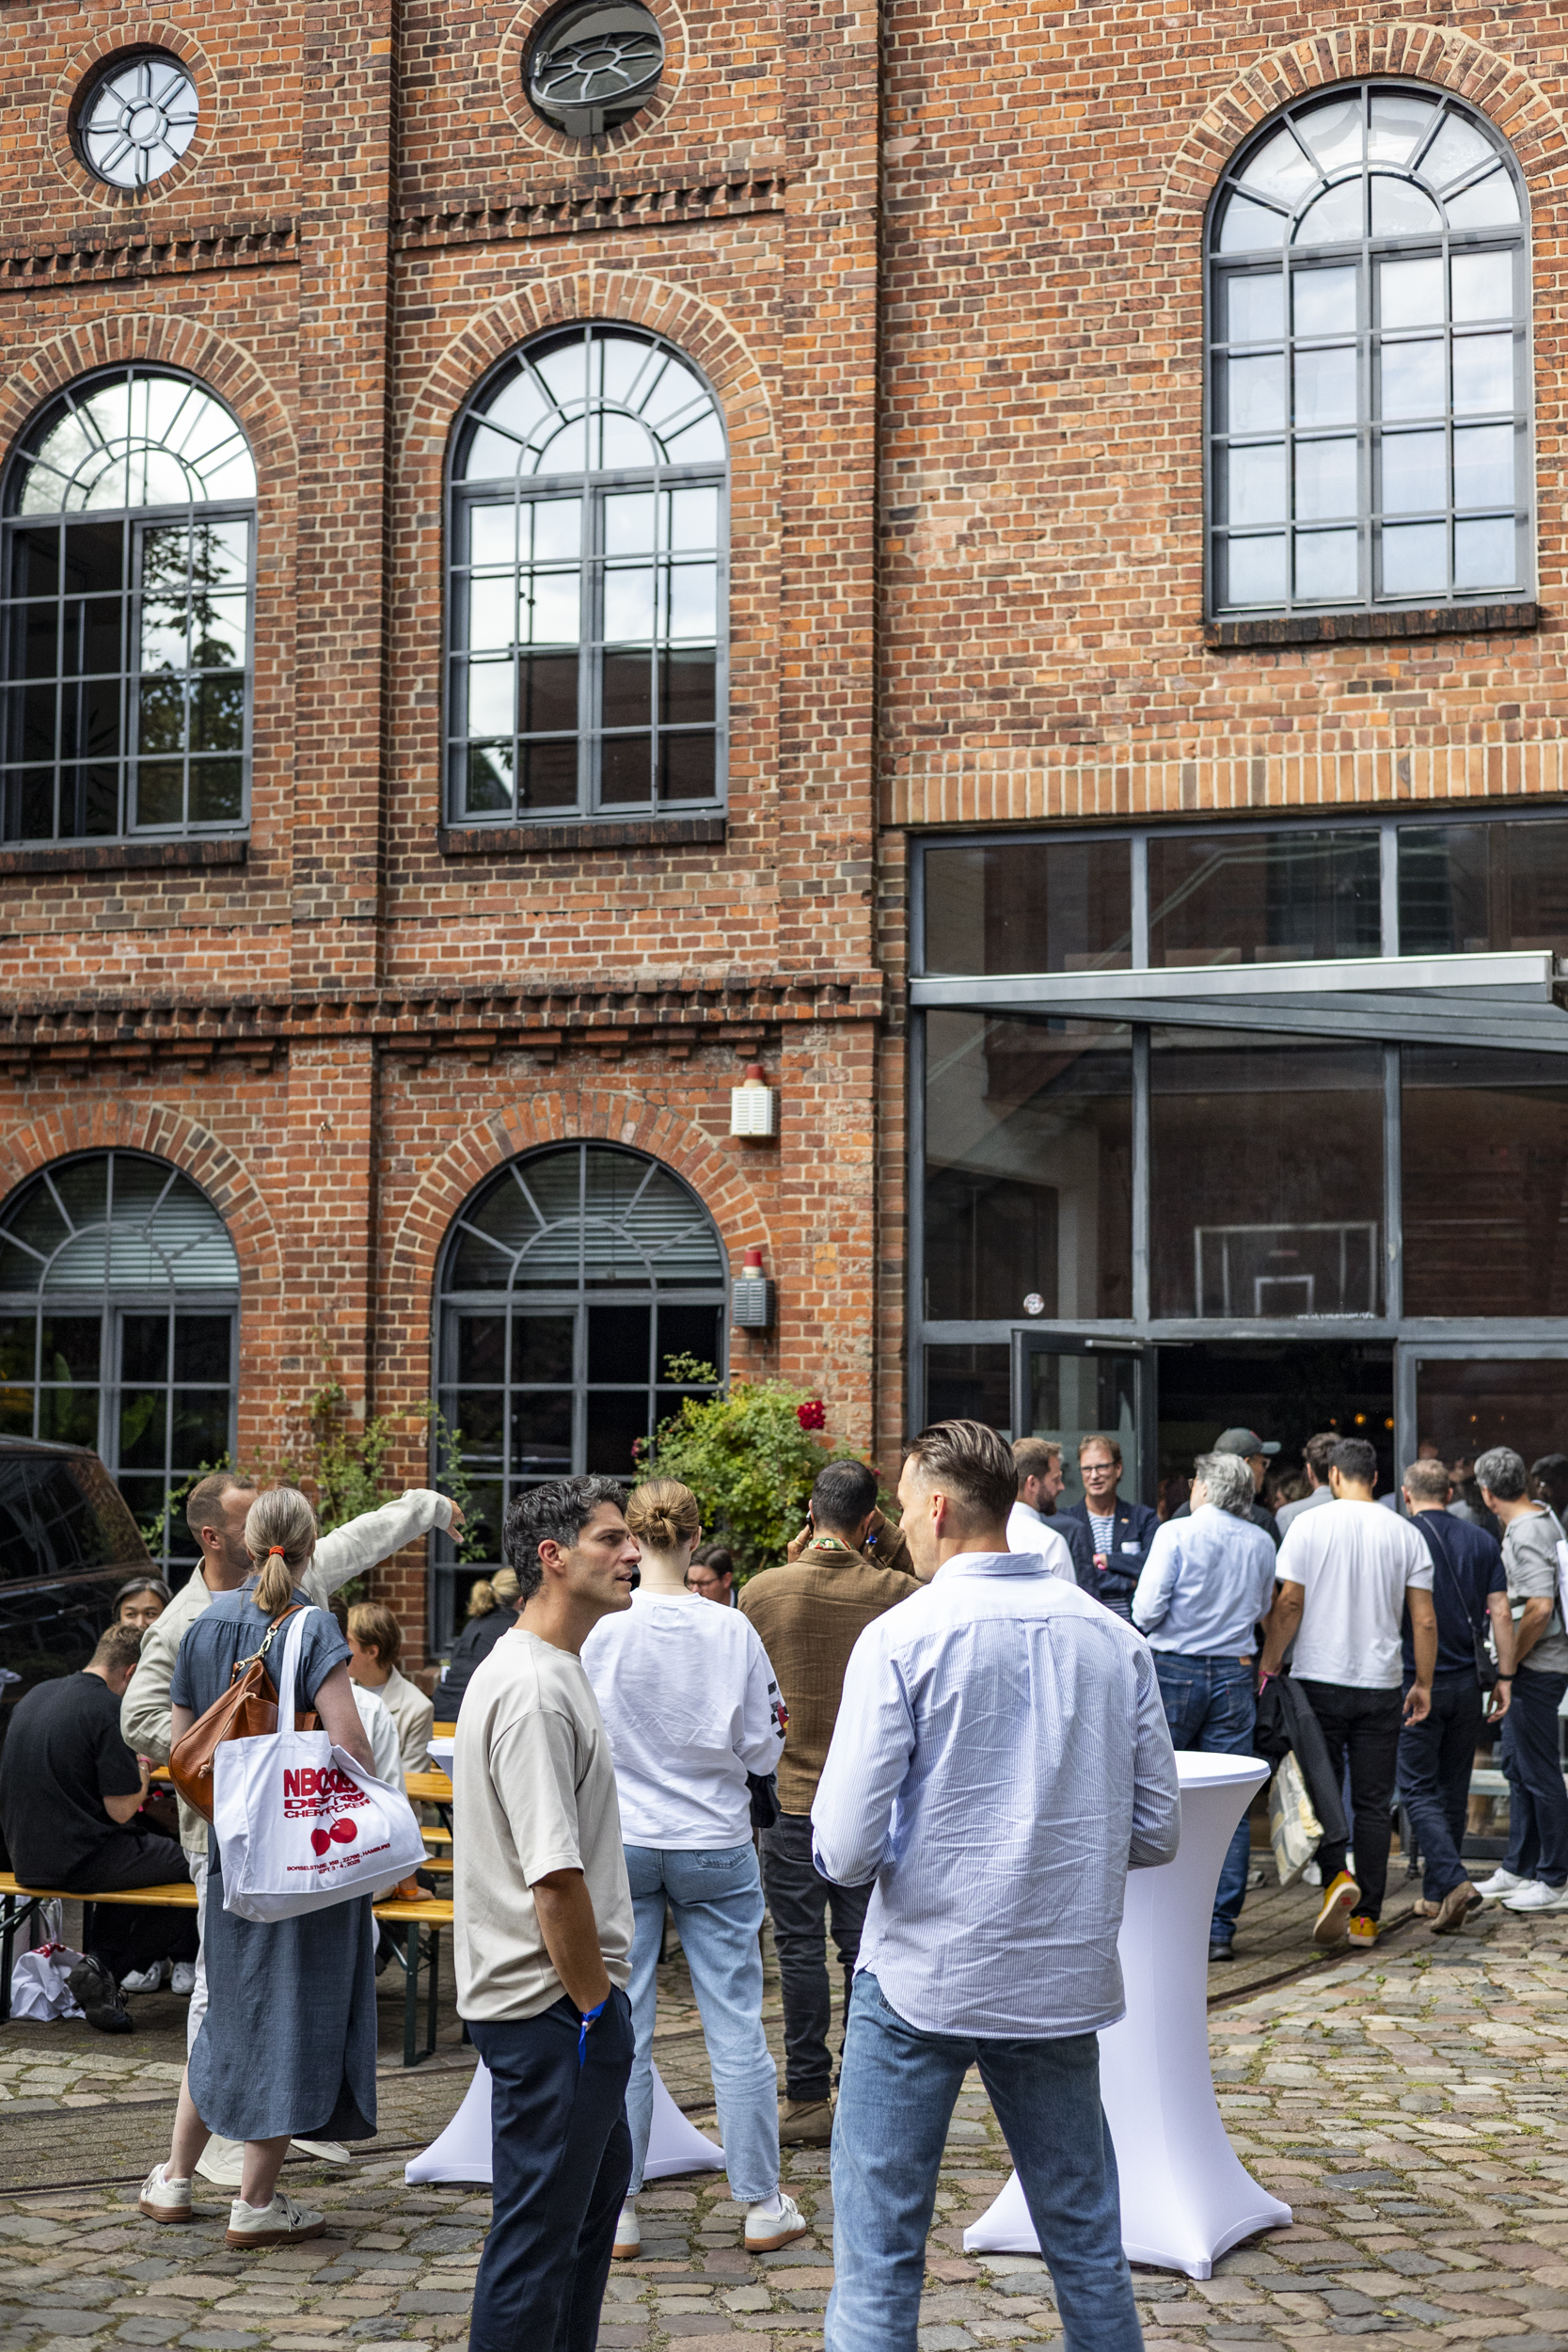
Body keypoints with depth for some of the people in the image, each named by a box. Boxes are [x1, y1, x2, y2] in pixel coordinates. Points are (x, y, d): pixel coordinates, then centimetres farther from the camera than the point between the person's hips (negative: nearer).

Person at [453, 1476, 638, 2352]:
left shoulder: (556, 1672, 13)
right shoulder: (533, 1689, -22)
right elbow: (554, 1877, -26)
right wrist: (595, 2003, -17)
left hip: (577, 1994, 11)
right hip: (552, 2006, -11)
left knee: (601, 2181, 24)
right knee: (539, 2231, -1)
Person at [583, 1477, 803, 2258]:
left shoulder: (598, 1633, -12)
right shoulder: (732, 1631, -10)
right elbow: (764, 1750, -4)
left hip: (619, 1847, 0)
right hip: (714, 1846, 0)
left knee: (621, 2031, 7)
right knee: (736, 2026, 9)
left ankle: (616, 2212, 12)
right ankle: (761, 2206, 16)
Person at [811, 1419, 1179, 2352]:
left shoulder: (902, 1637, -13)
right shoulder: (1113, 1637, 0)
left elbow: (845, 1849, -15)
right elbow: (1156, 1832, 5)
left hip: (922, 1979, -4)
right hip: (1064, 1980, 4)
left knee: (879, 2259, 6)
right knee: (1089, 2247, 17)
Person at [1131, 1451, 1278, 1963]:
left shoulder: (1176, 1533, -8)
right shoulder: (1261, 1543, 6)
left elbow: (1146, 1612, -11)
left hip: (1175, 1668, -3)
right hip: (1234, 1673, 3)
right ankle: (1220, 1927, 3)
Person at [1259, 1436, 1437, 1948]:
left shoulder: (1309, 1524, -5)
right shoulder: (1405, 1533, 3)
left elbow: (1288, 1604, -8)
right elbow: (1424, 1620, 3)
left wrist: (1269, 1666, 1)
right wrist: (1423, 1684, 11)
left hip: (1320, 1679, -2)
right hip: (1381, 1683, 2)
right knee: (1373, 1802, 8)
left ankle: (1336, 1877, -15)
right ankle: (1366, 1916, 9)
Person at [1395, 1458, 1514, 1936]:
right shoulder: (1482, 1542, 6)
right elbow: (1500, 1613, 2)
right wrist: (1505, 1677, 6)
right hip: (1467, 1682, 4)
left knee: (1419, 1790, 0)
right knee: (1452, 1788, 14)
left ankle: (1453, 1882, -18)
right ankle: (1435, 1892, 19)